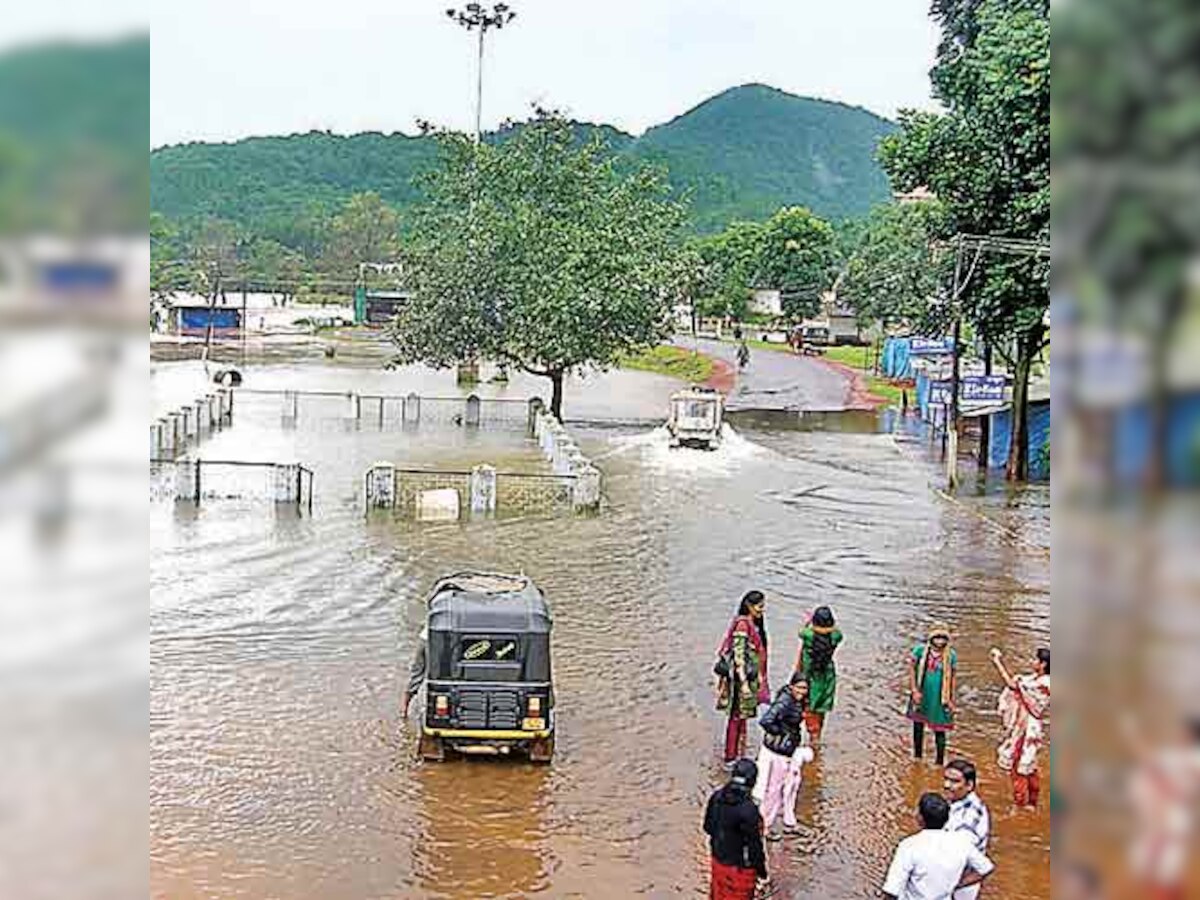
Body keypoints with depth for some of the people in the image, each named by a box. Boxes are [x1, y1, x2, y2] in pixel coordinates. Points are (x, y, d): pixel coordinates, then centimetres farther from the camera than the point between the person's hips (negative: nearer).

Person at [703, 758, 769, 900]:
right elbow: (755, 845, -23)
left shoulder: (716, 797, -11)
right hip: (739, 866, -6)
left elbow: (708, 827, 4)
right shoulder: (748, 810, -32)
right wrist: (762, 872, -10)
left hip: (718, 859, 6)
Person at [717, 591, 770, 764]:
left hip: (750, 677, 9)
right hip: (741, 678, -9)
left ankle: (739, 755, 27)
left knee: (742, 717, 17)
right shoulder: (742, 625, -20)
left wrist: (759, 678, 22)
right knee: (737, 717, 1)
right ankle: (730, 758, 10)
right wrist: (744, 683, -25)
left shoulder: (754, 624, 9)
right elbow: (738, 656, -23)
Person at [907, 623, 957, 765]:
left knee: (940, 729, 3)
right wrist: (914, 690, -8)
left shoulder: (951, 655, -11)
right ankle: (917, 756, 35)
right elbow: (912, 668, -2)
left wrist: (951, 700, -1)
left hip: (939, 697, -2)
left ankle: (940, 761, 16)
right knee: (918, 724, 16)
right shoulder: (920, 650, -11)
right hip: (921, 695, 2)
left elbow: (952, 678, -3)